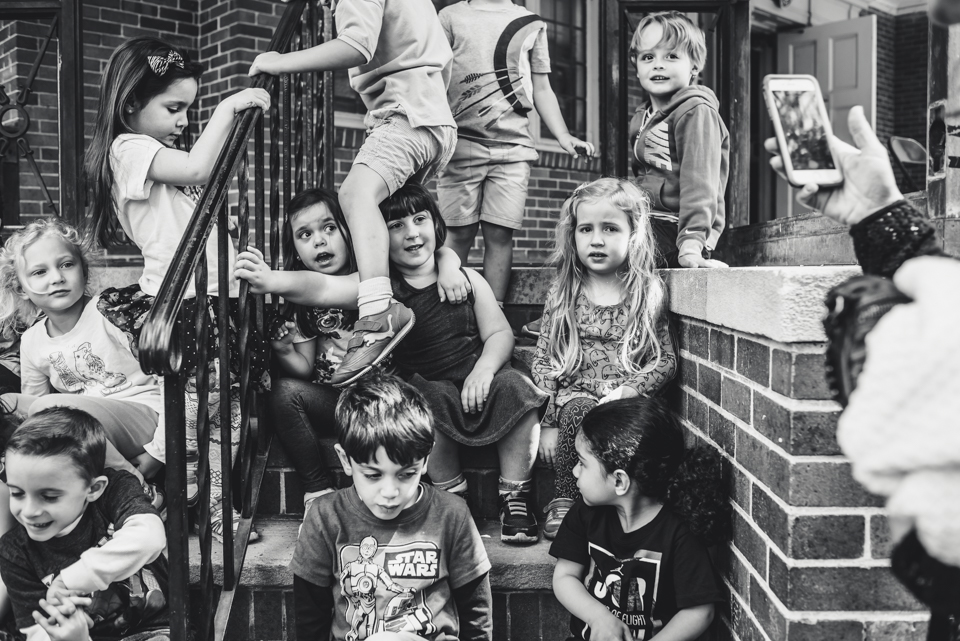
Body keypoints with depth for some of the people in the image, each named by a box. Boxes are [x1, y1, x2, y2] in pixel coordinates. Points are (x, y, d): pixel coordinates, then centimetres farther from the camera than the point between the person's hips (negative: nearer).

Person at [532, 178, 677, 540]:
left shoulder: (649, 293, 5)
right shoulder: (563, 294, 7)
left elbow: (666, 360, 3)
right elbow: (542, 362, 7)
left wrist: (629, 390, -15)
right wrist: (548, 422, -3)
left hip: (630, 399, 0)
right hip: (575, 395, 1)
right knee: (579, 414, -32)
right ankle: (563, 502, -12)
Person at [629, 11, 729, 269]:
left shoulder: (696, 112, -9)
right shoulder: (641, 117, 17)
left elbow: (699, 180, -18)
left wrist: (691, 244, -28)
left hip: (674, 231, -9)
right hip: (646, 227, 9)